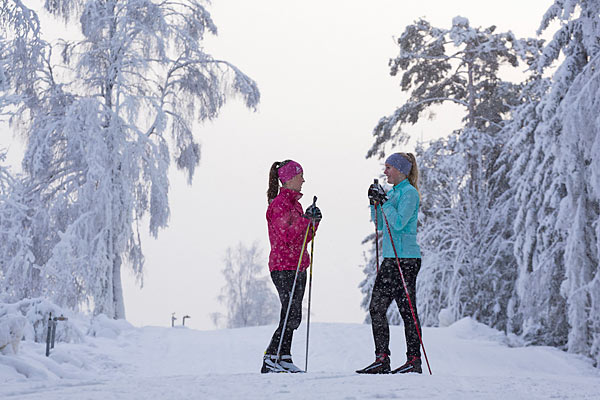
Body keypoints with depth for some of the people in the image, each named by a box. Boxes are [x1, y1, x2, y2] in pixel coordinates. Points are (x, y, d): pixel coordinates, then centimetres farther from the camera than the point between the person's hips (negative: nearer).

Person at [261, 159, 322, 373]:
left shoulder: (294, 202, 18)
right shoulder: (280, 203, -11)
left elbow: (304, 238, 20)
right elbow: (287, 235, -20)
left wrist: (314, 221, 5)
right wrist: (306, 219, -18)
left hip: (297, 267, 10)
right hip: (284, 268, -10)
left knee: (293, 316, 8)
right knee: (291, 316, -11)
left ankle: (283, 359, 12)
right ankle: (270, 360, -7)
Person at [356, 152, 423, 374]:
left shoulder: (409, 193, -9)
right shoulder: (394, 192, 18)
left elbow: (399, 222, -20)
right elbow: (380, 225, 20)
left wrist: (384, 200, -18)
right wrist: (375, 203, 8)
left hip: (405, 258, -9)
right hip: (391, 258, 9)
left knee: (407, 310, -5)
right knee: (377, 308, 6)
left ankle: (414, 361, 2)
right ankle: (382, 360, 9)